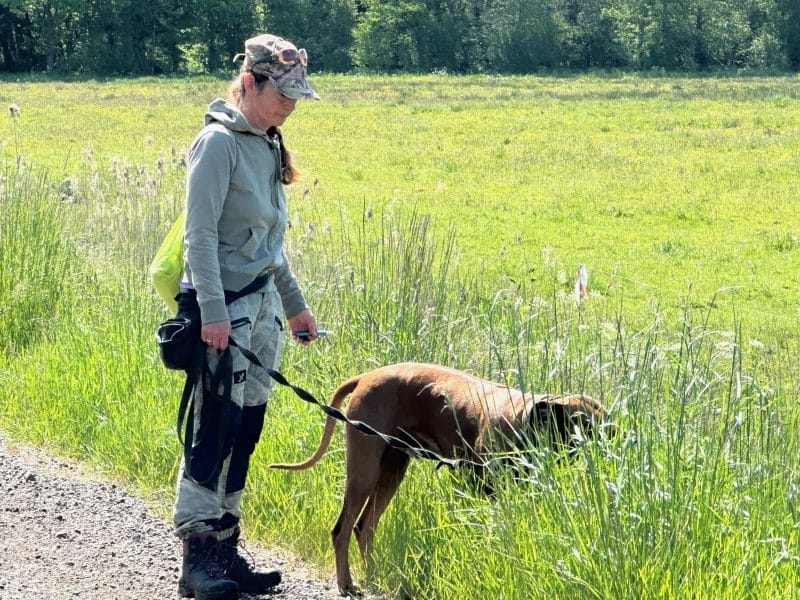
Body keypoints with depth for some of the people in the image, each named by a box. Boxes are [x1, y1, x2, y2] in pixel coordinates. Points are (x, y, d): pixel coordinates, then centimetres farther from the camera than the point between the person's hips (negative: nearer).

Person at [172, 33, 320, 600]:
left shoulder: (268, 146, 14)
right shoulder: (219, 143, -11)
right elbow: (200, 234, -16)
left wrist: (295, 303, 25)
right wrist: (212, 310, -22)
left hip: (264, 305, 8)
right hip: (224, 307, -8)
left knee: (247, 429, 7)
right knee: (215, 428, -9)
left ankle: (224, 548, 12)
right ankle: (198, 554, -4)